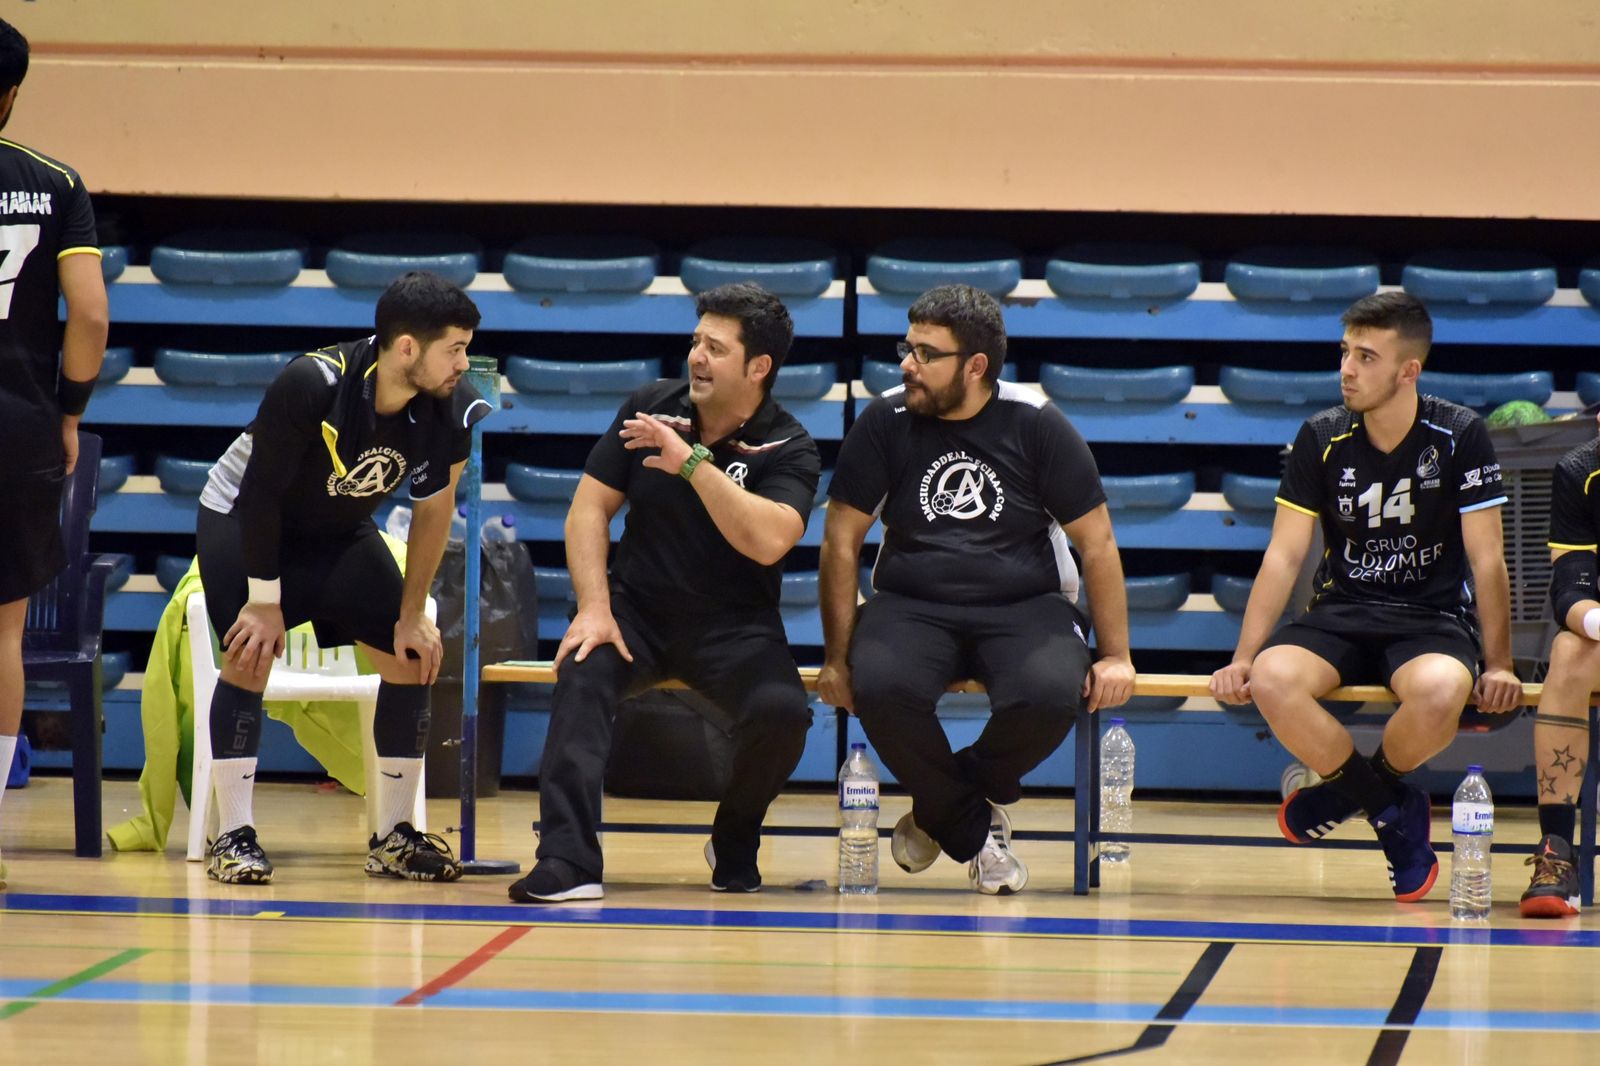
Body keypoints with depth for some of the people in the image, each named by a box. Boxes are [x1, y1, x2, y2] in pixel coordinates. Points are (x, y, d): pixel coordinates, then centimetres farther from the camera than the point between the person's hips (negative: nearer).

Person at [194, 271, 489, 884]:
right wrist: (265, 601, -21)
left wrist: (413, 616, -4)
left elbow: (433, 511, -8)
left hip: (341, 532, 5)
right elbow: (263, 493, -26)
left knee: (412, 659, -5)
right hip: (242, 517, -5)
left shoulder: (449, 410, -22)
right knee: (251, 654, -21)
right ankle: (233, 837, -12)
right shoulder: (311, 385, -36)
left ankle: (394, 838, 5)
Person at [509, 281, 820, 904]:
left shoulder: (788, 450, -8)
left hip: (734, 626, -2)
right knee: (582, 675, -30)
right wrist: (594, 609, -12)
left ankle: (735, 842, 2)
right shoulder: (651, 408, 2)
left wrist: (692, 461, -28)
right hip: (637, 610, 2)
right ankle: (567, 861, -40)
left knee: (781, 711, -29)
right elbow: (590, 508, 1)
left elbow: (767, 542, -26)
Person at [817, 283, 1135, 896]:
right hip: (912, 606, 0)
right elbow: (842, 540, 3)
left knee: (1050, 695, -34)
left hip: (1024, 606, 0)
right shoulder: (886, 422, 0)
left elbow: (1097, 542, 2)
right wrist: (837, 657, -4)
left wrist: (1116, 656, -3)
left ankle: (942, 810, -1)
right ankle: (975, 831, -8)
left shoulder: (1035, 425, -1)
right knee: (880, 686, -34)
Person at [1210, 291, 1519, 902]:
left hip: (1433, 619, -2)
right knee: (1271, 681, -32)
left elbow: (1486, 560, -3)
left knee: (1440, 692, -39)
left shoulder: (1459, 436, -5)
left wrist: (1499, 666, -8)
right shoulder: (1322, 439, 0)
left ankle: (1354, 786, -5)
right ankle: (1390, 808, -10)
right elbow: (1284, 556, 0)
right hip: (1341, 613, 2)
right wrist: (1244, 658, -8)